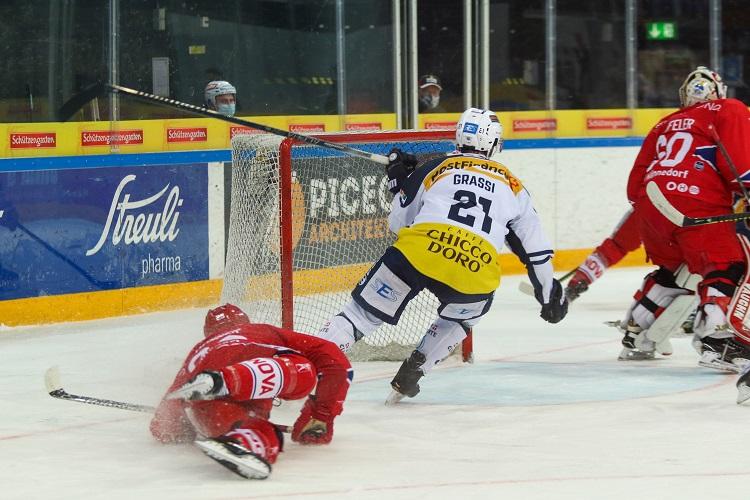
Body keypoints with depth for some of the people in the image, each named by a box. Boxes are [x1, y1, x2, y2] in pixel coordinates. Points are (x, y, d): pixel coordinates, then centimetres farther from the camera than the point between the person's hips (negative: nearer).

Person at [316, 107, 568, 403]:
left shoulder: (437, 168, 20)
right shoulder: (512, 185, 24)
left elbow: (398, 223, 23)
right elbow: (535, 248, 27)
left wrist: (398, 183, 40)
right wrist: (549, 295, 38)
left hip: (417, 255, -1)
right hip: (474, 275, 1)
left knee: (366, 311, 10)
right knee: (461, 316, 33)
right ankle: (410, 376, 22)